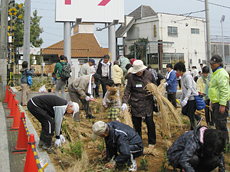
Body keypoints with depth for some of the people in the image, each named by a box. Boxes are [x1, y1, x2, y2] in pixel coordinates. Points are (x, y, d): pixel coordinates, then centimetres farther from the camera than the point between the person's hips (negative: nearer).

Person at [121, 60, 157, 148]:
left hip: (148, 102, 1)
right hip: (136, 104, -1)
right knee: (136, 124, 6)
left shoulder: (149, 75, 1)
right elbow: (127, 90, -3)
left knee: (150, 122, 2)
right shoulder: (131, 77, -5)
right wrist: (124, 102, -14)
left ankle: (152, 142, 18)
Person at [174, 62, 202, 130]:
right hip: (188, 98, 9)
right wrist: (181, 99, 19)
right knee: (184, 111, 11)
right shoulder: (182, 77, 11)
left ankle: (193, 130, 9)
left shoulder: (188, 76, -19)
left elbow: (190, 89, -24)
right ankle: (198, 118, 27)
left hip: (193, 97, -9)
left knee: (190, 114, -4)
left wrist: (185, 99, -31)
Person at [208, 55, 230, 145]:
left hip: (221, 103, -10)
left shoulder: (222, 73, -17)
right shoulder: (215, 72, 17)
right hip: (216, 102, 10)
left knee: (220, 123, -6)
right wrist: (212, 101, 27)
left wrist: (222, 104, -25)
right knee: (217, 122, 17)